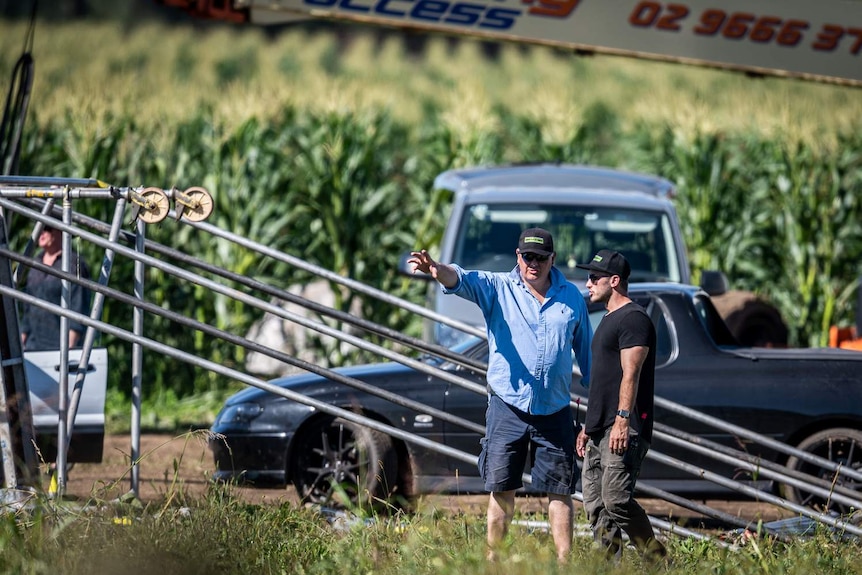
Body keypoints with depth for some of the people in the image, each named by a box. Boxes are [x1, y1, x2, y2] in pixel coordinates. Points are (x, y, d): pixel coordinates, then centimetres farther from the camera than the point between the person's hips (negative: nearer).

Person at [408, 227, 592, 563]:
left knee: (560, 491, 4)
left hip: (555, 412, 2)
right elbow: (463, 281, -21)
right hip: (507, 407, -2)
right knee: (501, 490, 0)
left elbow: (585, 348, 18)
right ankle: (493, 561, 6)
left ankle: (564, 562, 10)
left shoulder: (571, 298, 7)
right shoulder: (498, 288, -1)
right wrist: (438, 271, -45)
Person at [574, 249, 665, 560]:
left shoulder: (633, 319, -9)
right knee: (595, 505, 5)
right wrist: (589, 426, 24)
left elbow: (631, 375, -19)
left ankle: (657, 559, -10)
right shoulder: (608, 320, 22)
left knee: (616, 499, -18)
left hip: (623, 430, -10)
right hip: (599, 431, 10)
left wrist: (622, 420, -27)